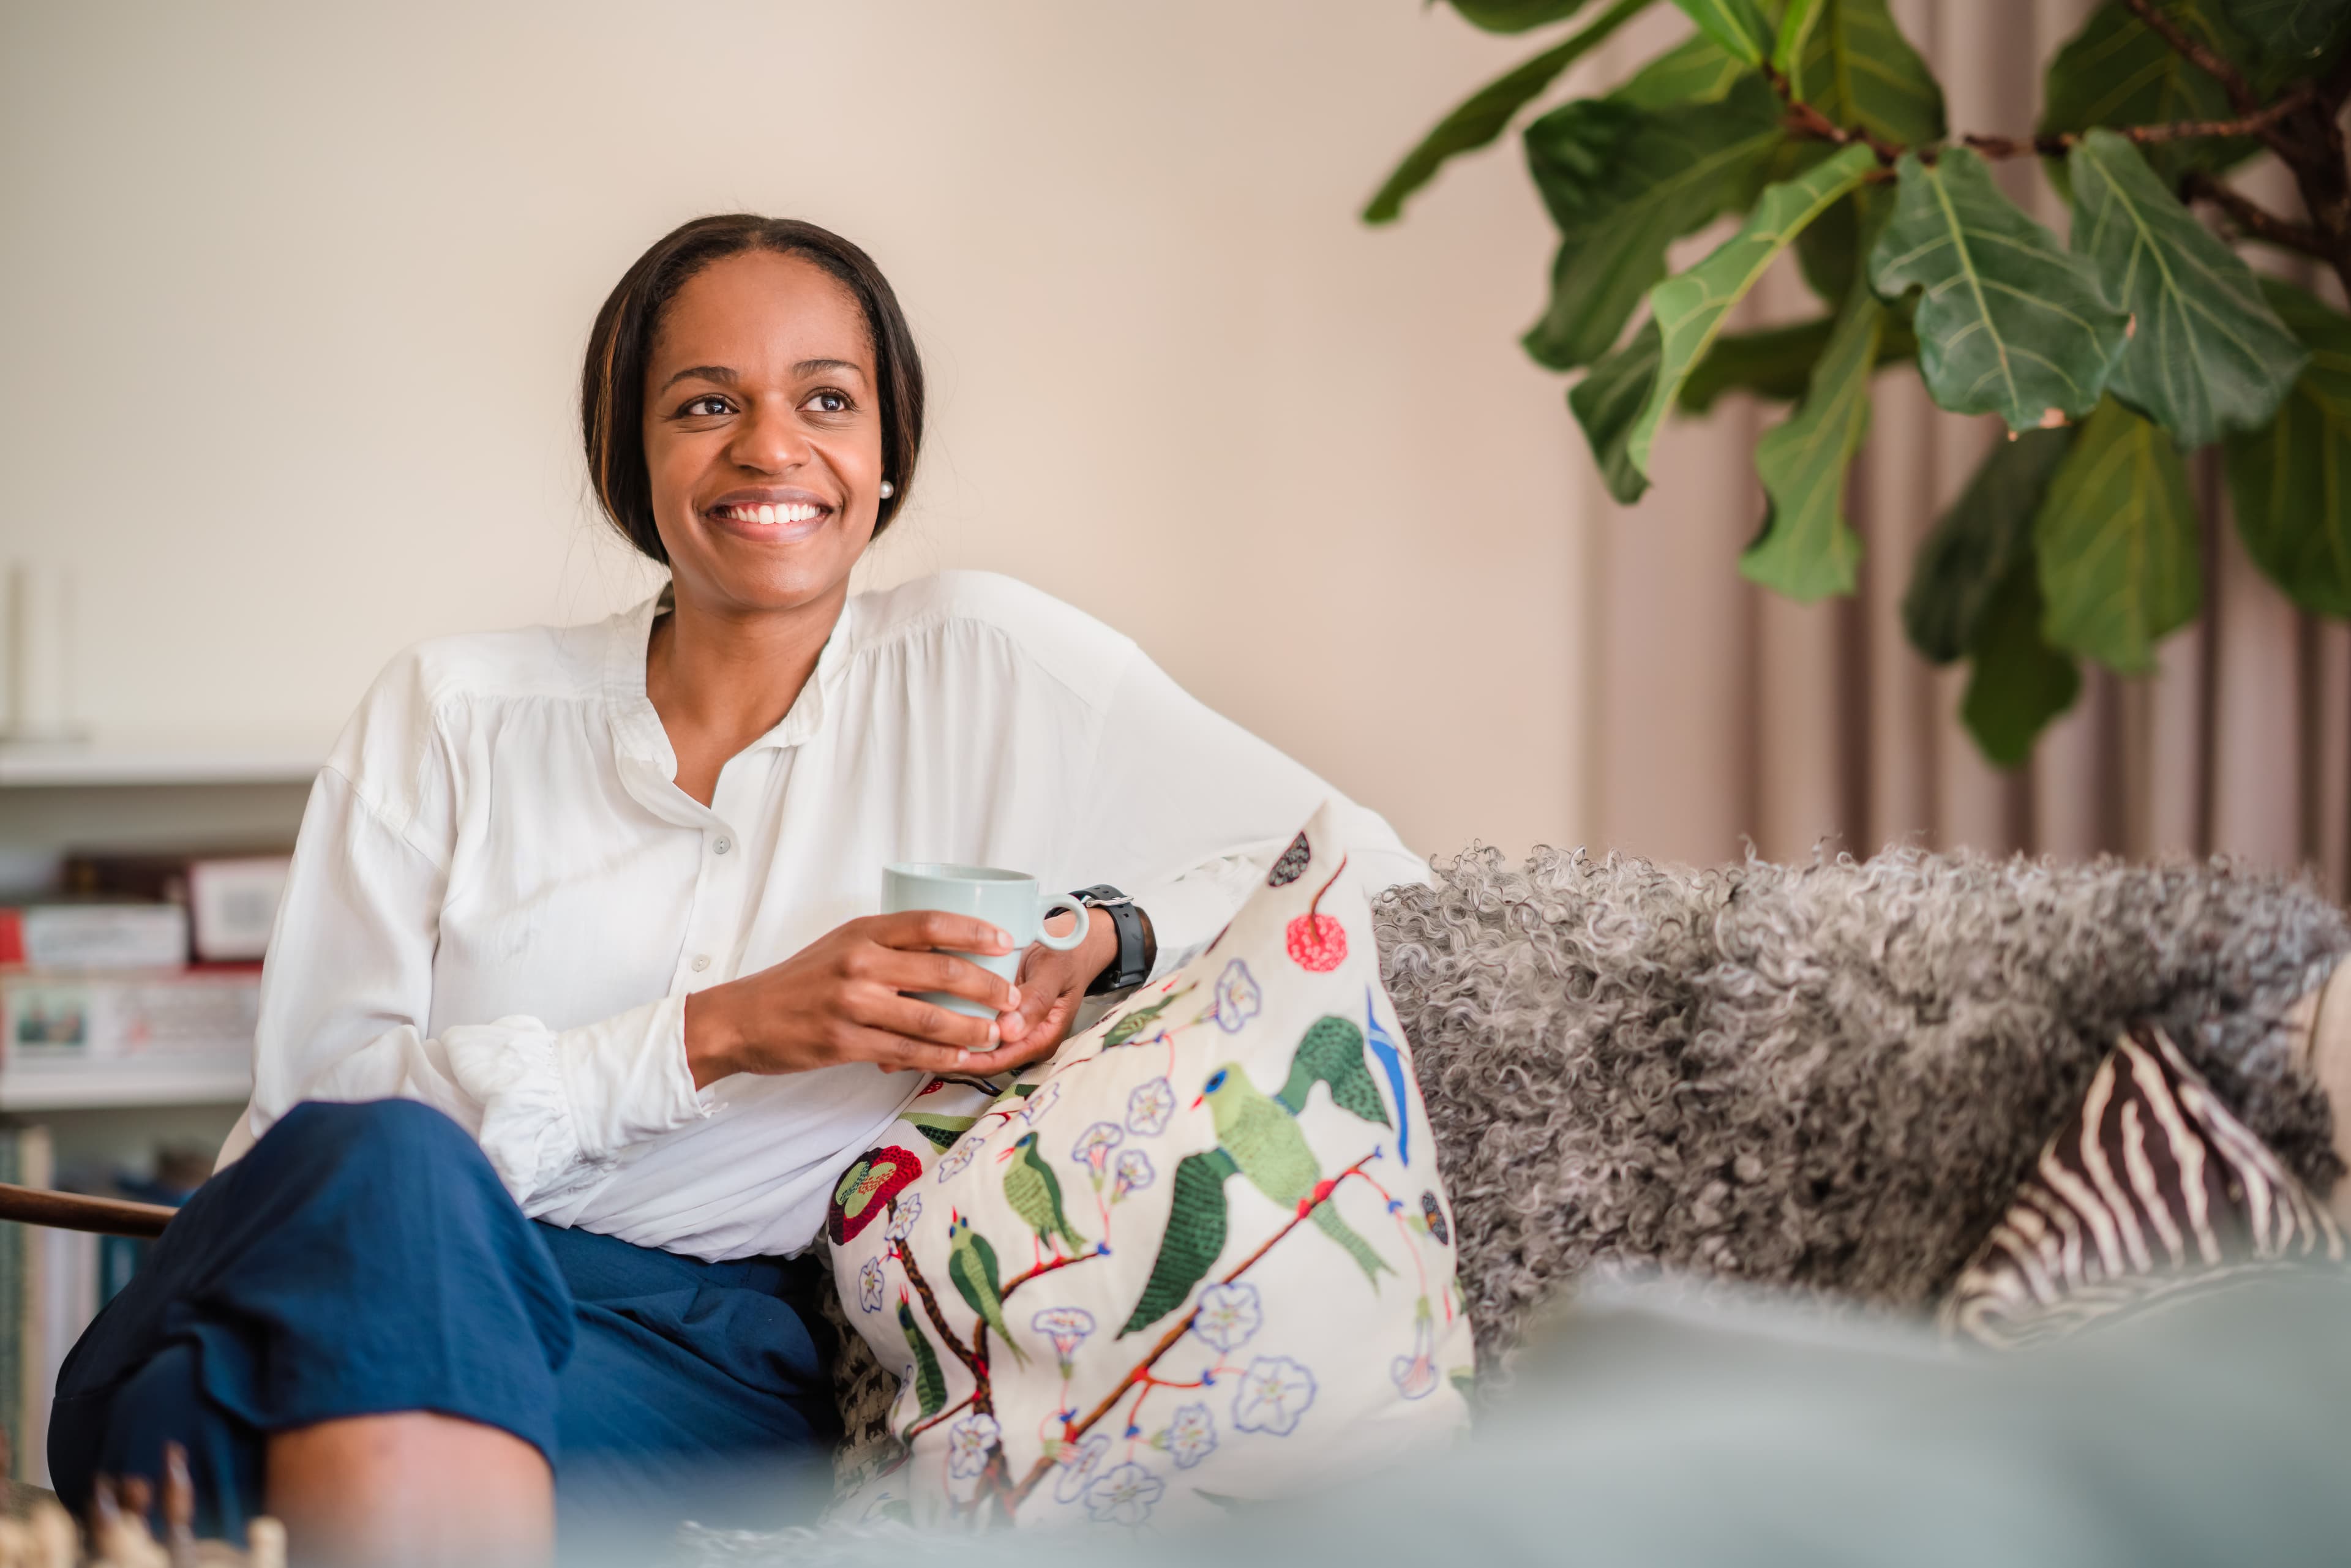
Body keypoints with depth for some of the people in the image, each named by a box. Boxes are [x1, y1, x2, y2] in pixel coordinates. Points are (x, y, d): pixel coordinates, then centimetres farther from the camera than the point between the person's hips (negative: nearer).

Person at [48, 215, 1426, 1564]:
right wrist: (722, 1032, -12)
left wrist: (1101, 941, -9)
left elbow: (1366, 871, 10)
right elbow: (321, 1090, -1)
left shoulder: (978, 667, 11)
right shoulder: (452, 714, 12)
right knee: (387, 1162, -36)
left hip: (712, 1370, -2)